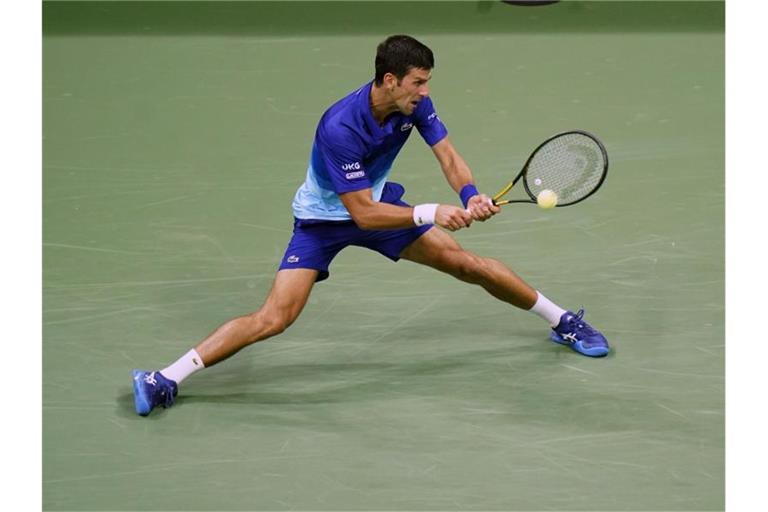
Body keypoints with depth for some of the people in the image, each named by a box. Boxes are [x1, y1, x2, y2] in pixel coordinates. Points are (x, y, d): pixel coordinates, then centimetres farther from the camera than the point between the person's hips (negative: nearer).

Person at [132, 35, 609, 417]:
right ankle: (166, 379, -15)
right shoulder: (340, 128, -36)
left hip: (380, 202, 6)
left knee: (468, 263, 3)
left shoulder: (414, 103, -17)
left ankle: (563, 321, 22)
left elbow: (448, 156, -13)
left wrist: (471, 196, -34)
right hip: (324, 218, -6)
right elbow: (363, 214, -33)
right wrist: (430, 213, -38)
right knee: (276, 317, -19)